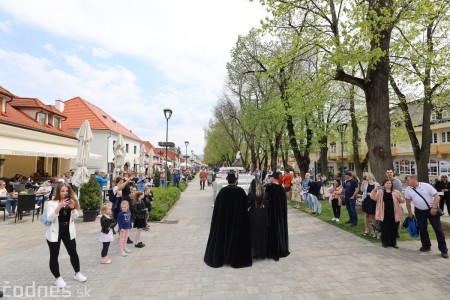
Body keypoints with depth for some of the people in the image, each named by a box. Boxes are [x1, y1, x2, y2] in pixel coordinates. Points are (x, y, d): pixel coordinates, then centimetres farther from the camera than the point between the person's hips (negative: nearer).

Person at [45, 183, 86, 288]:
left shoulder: (71, 201, 1)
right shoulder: (52, 203, -10)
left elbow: (75, 217, -4)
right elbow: (49, 218, -21)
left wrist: (72, 208, -23)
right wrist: (59, 207, -34)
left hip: (68, 231, 4)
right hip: (54, 232, -3)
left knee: (73, 253, 11)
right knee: (54, 256, 5)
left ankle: (77, 273, 29)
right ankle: (57, 278, 23)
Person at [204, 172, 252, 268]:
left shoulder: (223, 191, -11)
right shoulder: (241, 191, -12)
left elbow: (217, 206, -6)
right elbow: (246, 205, -6)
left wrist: (218, 219, 5)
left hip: (224, 219, 1)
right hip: (238, 220, -1)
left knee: (222, 237, 13)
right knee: (237, 237, 12)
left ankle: (217, 258, 24)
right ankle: (236, 259, 20)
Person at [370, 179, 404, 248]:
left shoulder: (396, 192, 8)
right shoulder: (380, 192, 3)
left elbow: (403, 201, 10)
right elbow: (373, 197, -8)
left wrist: (399, 198, -12)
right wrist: (374, 190, -23)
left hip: (394, 214, 2)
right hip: (384, 214, -2)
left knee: (394, 229, 8)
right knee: (385, 228, 3)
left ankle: (393, 242, 23)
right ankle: (385, 242, 16)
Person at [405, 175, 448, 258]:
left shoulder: (426, 186, -12)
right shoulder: (408, 190, -4)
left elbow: (436, 196, -11)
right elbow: (408, 202, 7)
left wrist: (434, 208, -19)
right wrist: (410, 212, 7)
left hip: (432, 210, -3)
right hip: (420, 211, 3)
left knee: (438, 229, -2)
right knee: (422, 229, 9)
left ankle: (443, 250, 7)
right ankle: (426, 246, 26)